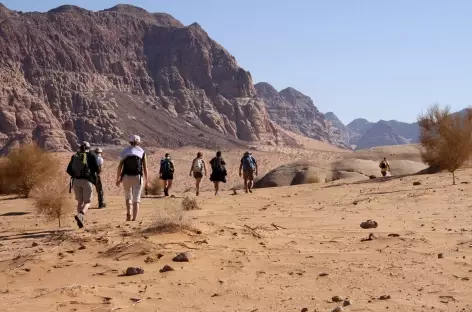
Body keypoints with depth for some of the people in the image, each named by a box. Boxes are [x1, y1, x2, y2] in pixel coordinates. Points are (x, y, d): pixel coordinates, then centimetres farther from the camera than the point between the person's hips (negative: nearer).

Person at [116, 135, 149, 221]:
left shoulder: (125, 151, 6)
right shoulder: (142, 152, 4)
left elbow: (120, 167, 1)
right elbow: (145, 168, 1)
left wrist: (118, 179, 8)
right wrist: (146, 180, 8)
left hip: (126, 177, 1)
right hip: (138, 177, -1)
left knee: (128, 196, 20)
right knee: (136, 199, 3)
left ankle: (128, 213, 1)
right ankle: (134, 218, -5)